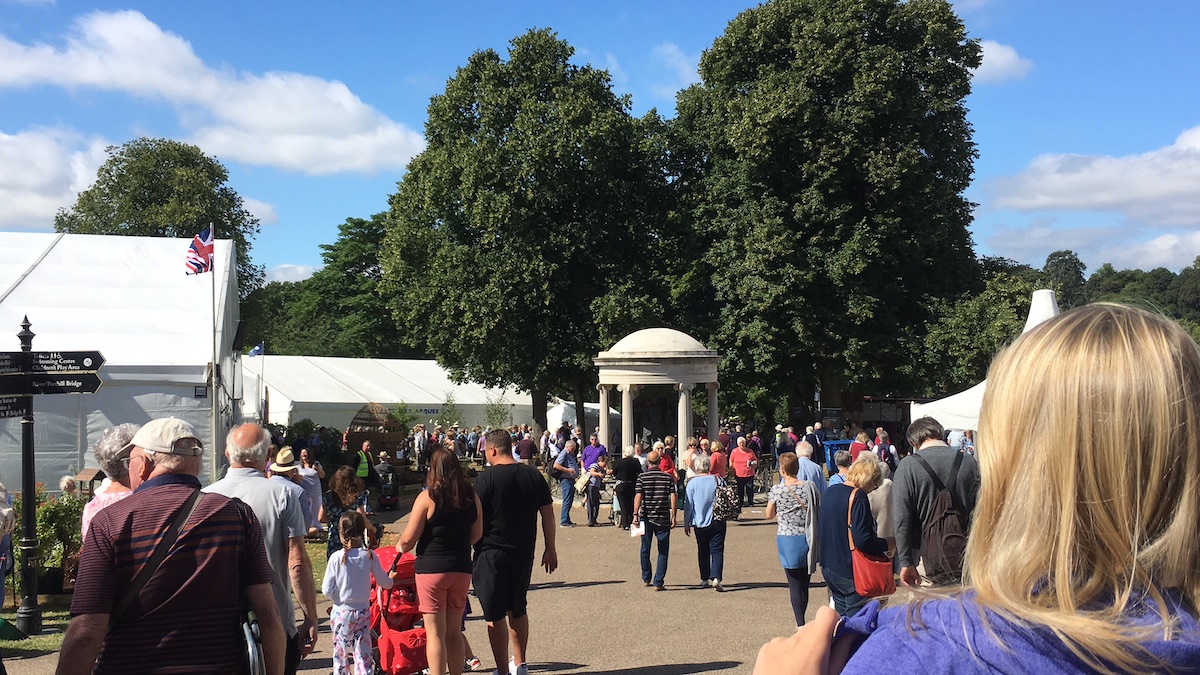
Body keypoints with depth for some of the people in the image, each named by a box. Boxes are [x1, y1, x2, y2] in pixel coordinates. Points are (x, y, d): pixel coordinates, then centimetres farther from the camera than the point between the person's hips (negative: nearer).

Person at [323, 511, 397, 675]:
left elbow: (327, 590, -11)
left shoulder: (336, 557, -13)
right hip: (363, 611, 2)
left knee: (341, 655, 11)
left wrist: (337, 599, 10)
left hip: (341, 612, -2)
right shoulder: (370, 556, -7)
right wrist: (391, 578, 25)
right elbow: (384, 583, 2)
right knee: (363, 654, 8)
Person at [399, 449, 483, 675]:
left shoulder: (428, 497, -11)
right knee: (454, 632, 15)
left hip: (431, 568, -4)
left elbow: (408, 540, -9)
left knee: (435, 633, 1)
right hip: (461, 569, 5)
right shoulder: (471, 497, 2)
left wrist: (401, 547, 12)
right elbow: (476, 535, 12)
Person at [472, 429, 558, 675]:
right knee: (518, 610, 20)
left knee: (495, 615, 3)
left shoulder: (486, 478, -11)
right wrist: (550, 548, 16)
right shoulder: (534, 475, 3)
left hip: (492, 553, -5)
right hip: (524, 553, 6)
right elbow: (548, 514, 7)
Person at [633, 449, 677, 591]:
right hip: (663, 519, -1)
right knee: (663, 552, 5)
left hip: (646, 518, 1)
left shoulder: (642, 477, -2)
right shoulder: (668, 478, 0)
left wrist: (635, 515, -13)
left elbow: (638, 496, -11)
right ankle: (658, 582, 0)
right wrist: (673, 517, -2)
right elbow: (673, 497, -5)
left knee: (645, 550, 16)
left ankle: (646, 579, 28)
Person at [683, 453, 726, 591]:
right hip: (717, 521, 0)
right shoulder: (718, 480, -4)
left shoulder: (692, 483, -7)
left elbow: (688, 505, -3)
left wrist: (686, 524, 6)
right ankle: (716, 577, -19)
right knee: (717, 550, -2)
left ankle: (705, 578, 21)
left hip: (700, 523, 0)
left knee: (703, 551, 15)